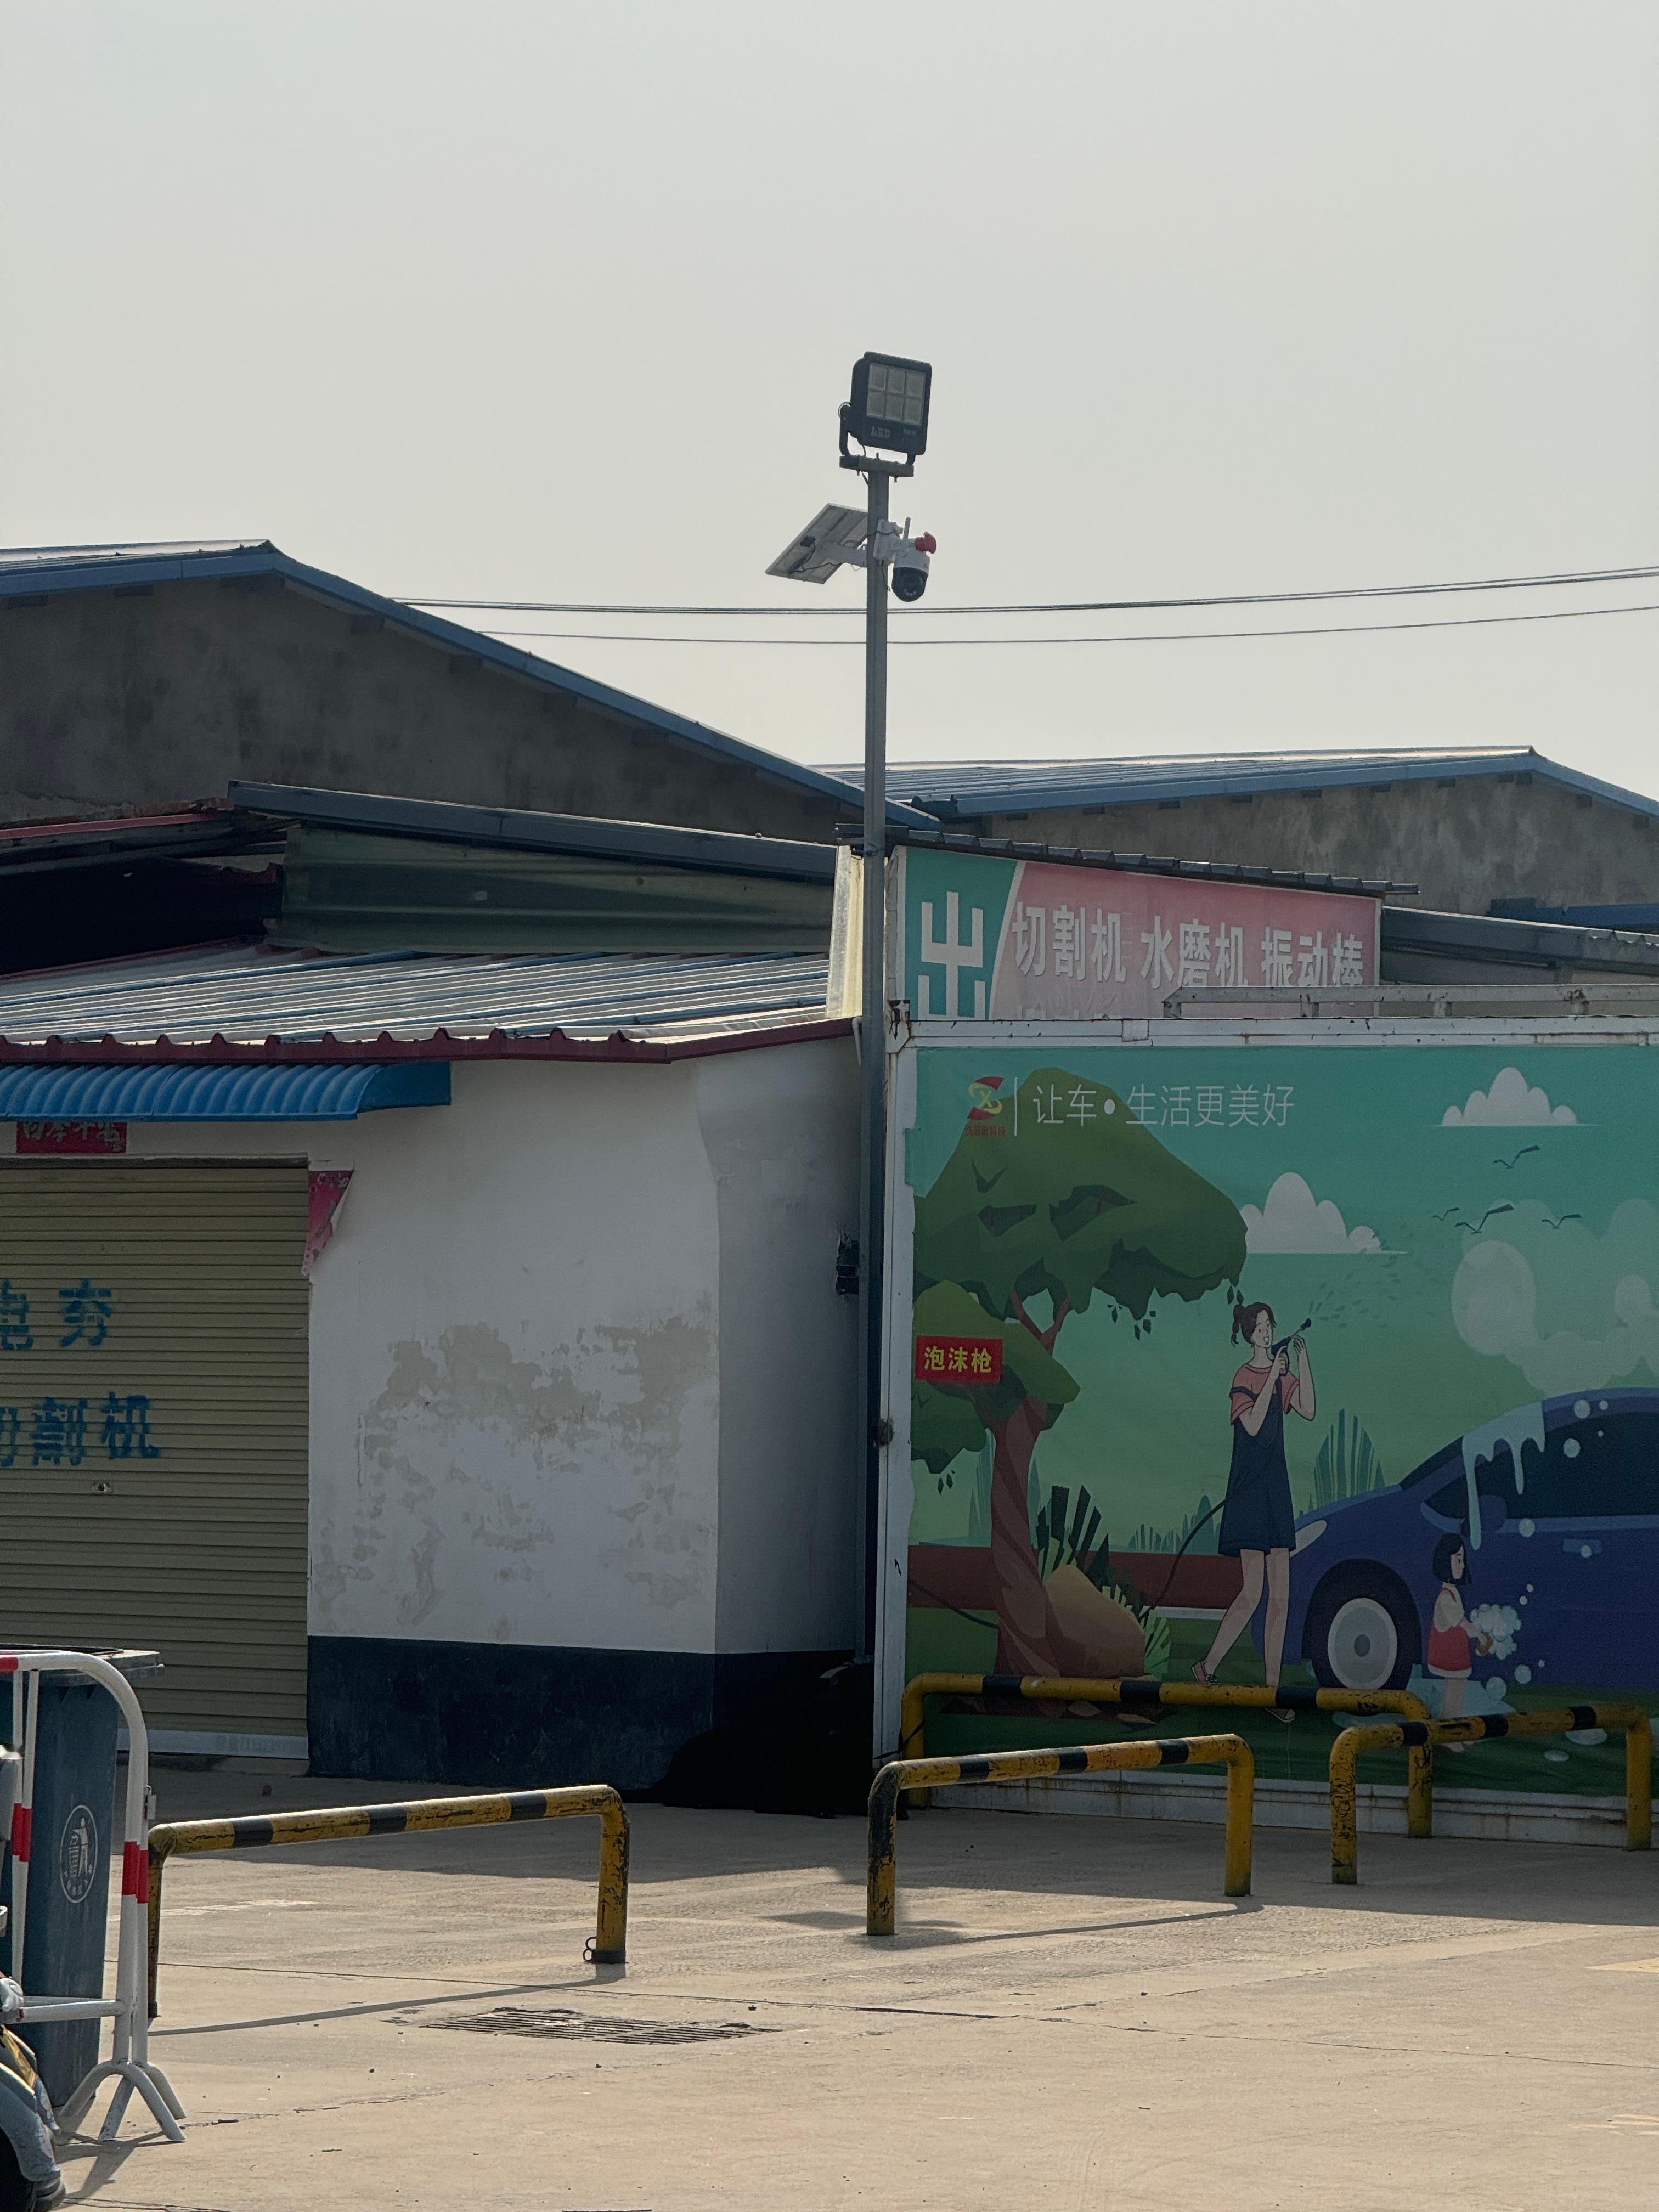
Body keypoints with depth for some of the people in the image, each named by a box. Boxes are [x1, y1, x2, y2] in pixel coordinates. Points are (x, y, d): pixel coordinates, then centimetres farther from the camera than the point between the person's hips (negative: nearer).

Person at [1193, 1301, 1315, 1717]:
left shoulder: (1282, 1376, 13)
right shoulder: (1244, 1378, -8)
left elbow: (1308, 1410, 0)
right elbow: (1252, 1424, -21)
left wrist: (1303, 1360, -6)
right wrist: (1273, 1377, -25)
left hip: (1277, 1488, 7)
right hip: (1249, 1491, -7)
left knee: (1281, 1596, 4)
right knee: (1253, 1592, -12)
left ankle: (1272, 1690, 6)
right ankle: (1207, 1667, 4)